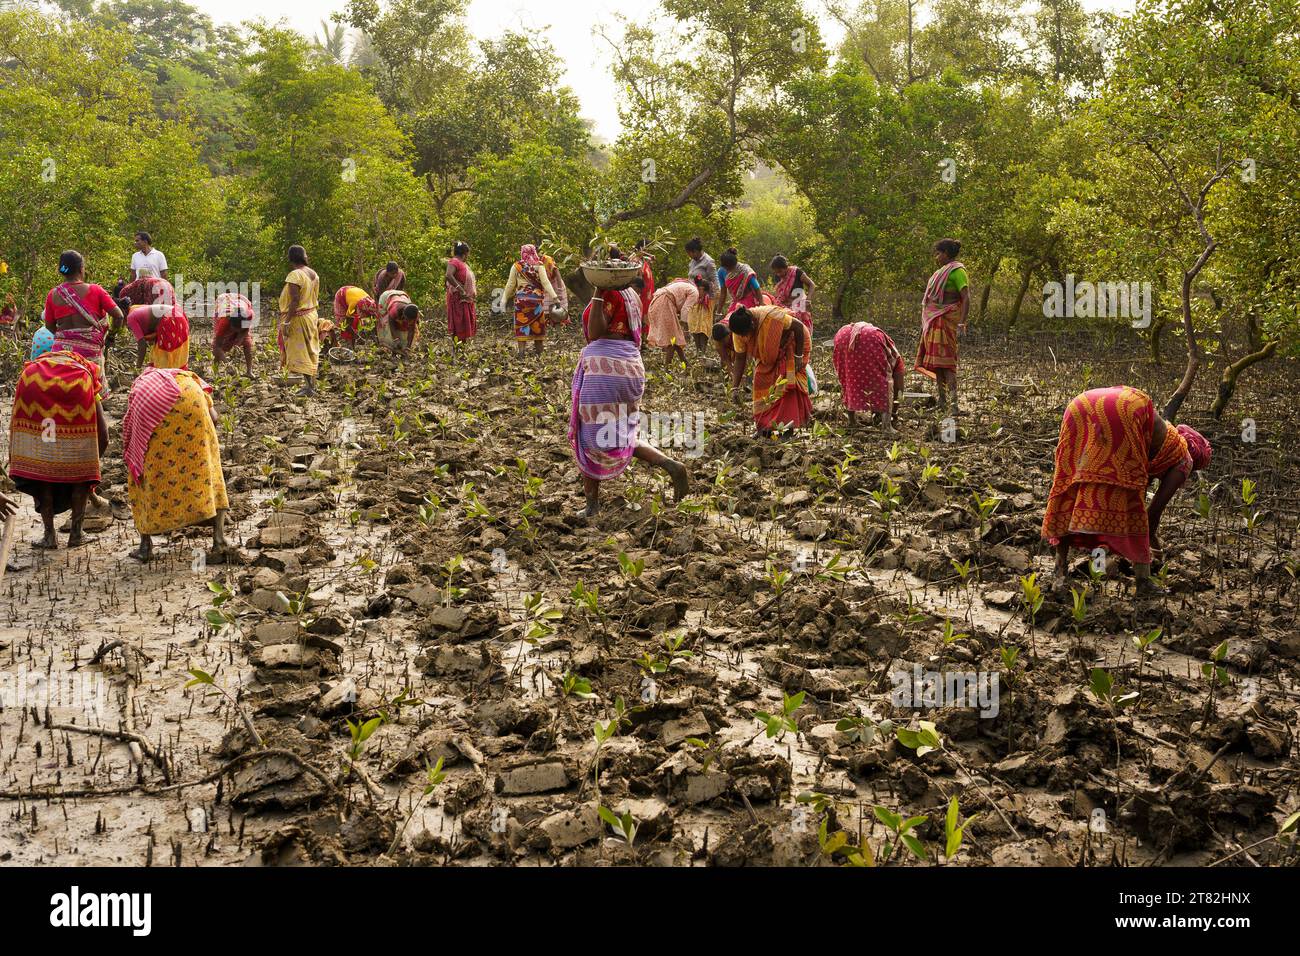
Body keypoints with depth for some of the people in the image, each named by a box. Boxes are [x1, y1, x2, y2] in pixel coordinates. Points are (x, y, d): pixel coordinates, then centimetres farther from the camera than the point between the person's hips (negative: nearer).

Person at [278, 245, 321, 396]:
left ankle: (309, 386, -4)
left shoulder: (295, 275, -19)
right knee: (310, 350, 15)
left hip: (298, 317, -8)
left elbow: (294, 301, -23)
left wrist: (286, 322, -21)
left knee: (300, 351, -3)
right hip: (312, 315, 8)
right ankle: (312, 384, 22)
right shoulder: (313, 274, 5)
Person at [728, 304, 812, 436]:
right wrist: (735, 387, -17)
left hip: (791, 343, -5)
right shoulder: (739, 332, -23)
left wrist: (799, 356, -22)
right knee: (762, 381, -5)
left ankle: (788, 421, -9)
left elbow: (799, 326, -27)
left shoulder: (771, 317, -39)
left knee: (787, 381, -14)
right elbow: (739, 359, -12)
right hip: (768, 354, 5)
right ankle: (765, 425, 1)